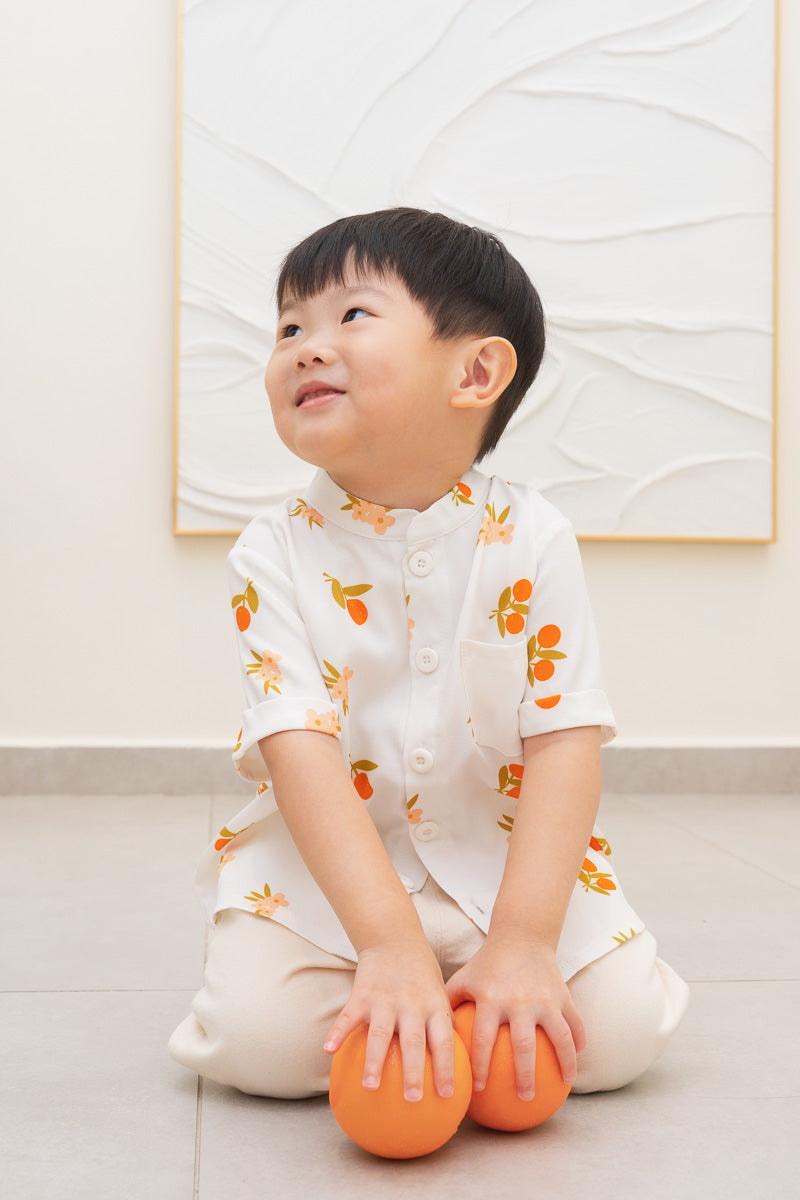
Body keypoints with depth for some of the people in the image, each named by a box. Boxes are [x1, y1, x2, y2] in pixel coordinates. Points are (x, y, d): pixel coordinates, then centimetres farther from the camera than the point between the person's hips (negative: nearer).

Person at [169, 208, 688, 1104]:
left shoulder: (530, 541, -10)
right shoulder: (275, 553, -12)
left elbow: (567, 741, -15)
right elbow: (300, 750, -23)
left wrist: (522, 938, -27)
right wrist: (389, 943, -35)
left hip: (502, 856, 1)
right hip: (328, 864, 0)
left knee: (621, 1028, -17)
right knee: (258, 1035, -23)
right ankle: (385, 993, 9)